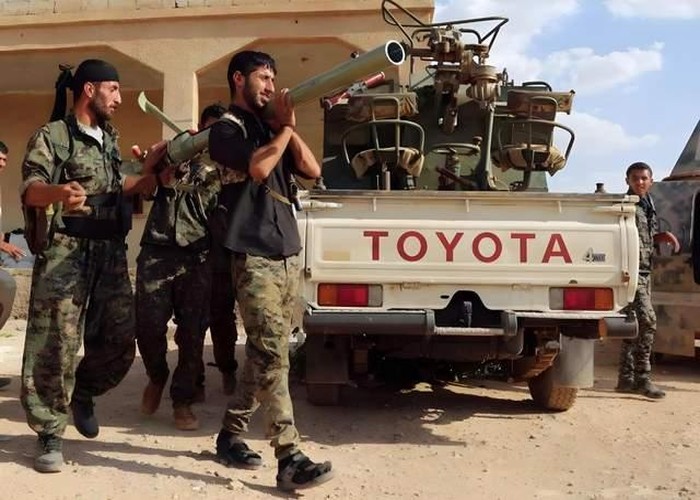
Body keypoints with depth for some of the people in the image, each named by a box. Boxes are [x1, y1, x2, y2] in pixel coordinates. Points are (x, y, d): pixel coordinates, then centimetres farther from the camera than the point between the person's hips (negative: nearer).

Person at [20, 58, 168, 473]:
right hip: (65, 253, -7)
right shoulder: (52, 136, -3)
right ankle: (50, 435, 2)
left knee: (119, 341, 7)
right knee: (57, 344, -8)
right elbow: (31, 190, -15)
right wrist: (60, 193, -38)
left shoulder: (110, 140, 19)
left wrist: (151, 175, 11)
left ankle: (83, 391, 33)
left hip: (112, 254, 7)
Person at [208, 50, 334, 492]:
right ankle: (290, 458, -16)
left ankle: (231, 434, 22)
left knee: (265, 353, 10)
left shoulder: (272, 129, 21)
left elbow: (313, 170, 12)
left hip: (289, 253, 8)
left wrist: (288, 127, 4)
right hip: (255, 256, -8)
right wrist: (285, 128, -5)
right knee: (273, 353, -14)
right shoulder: (227, 129, -1)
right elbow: (258, 167, -19)